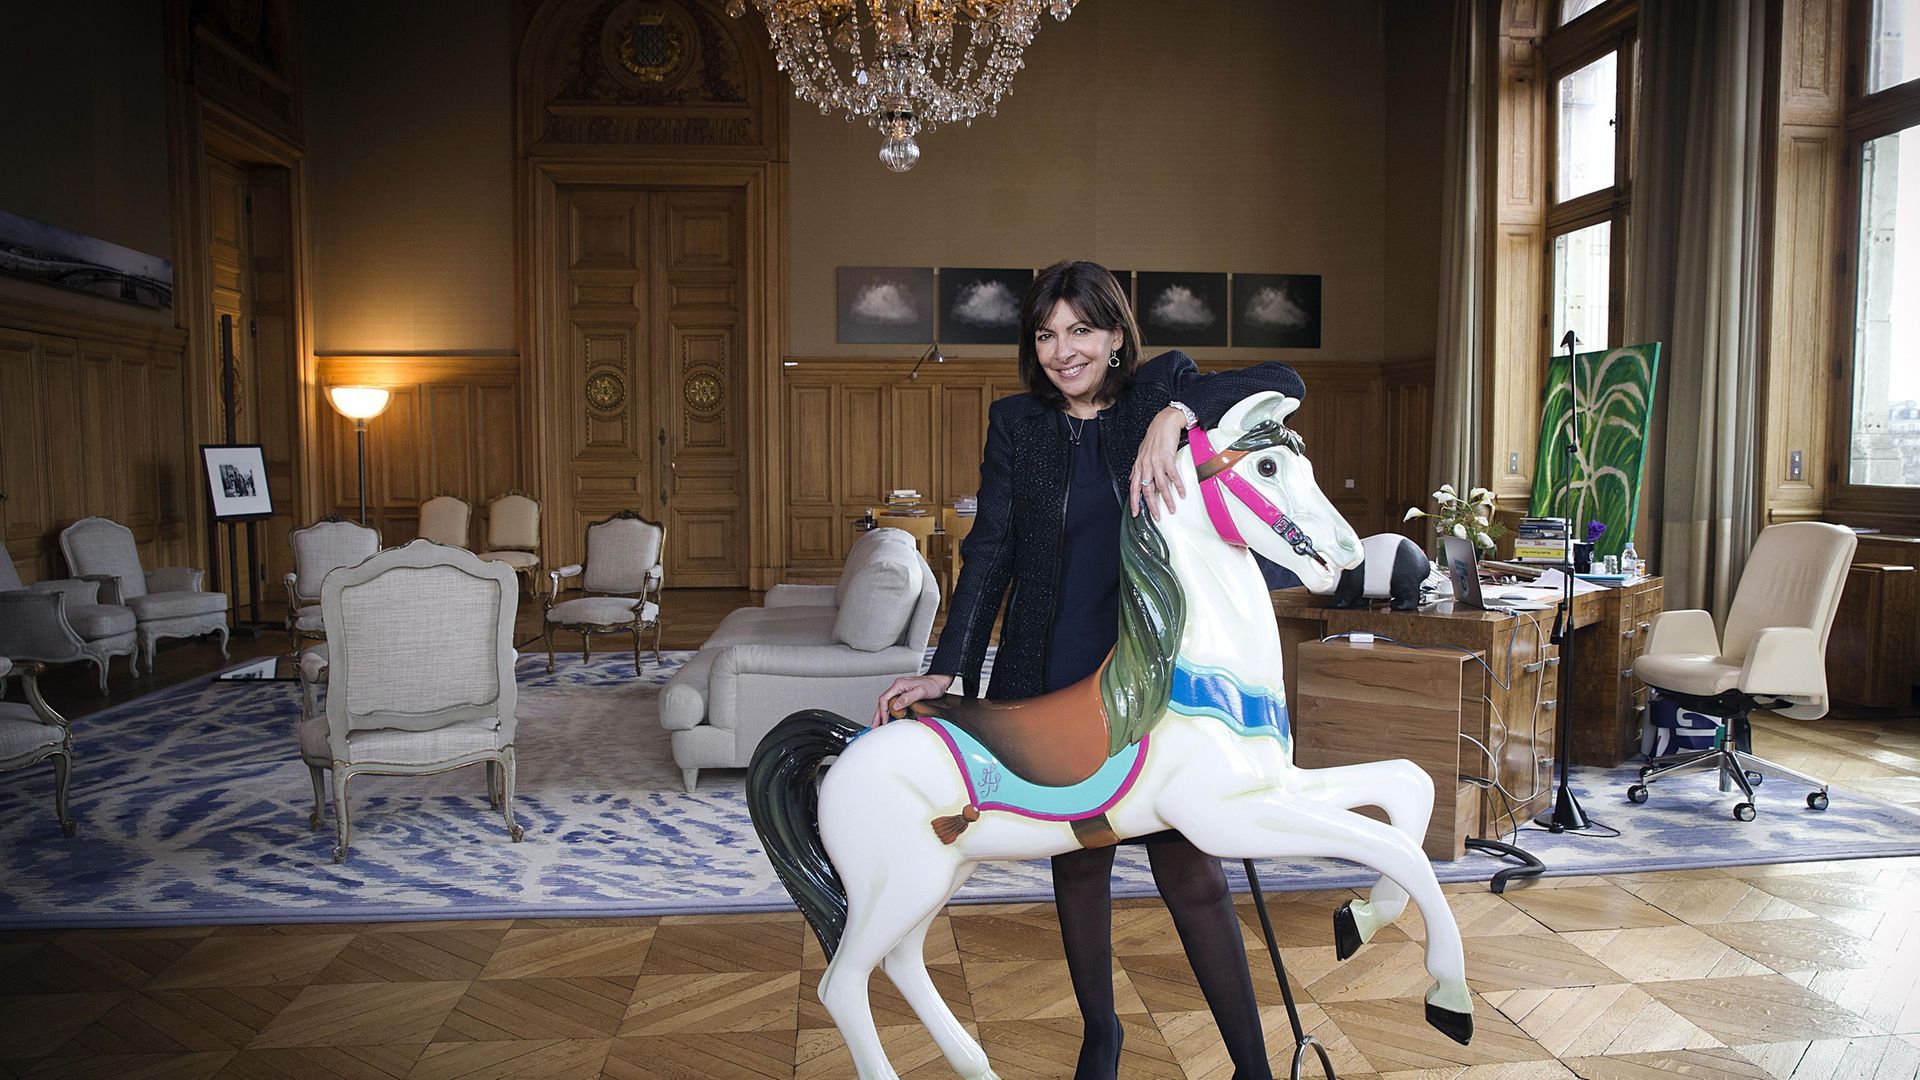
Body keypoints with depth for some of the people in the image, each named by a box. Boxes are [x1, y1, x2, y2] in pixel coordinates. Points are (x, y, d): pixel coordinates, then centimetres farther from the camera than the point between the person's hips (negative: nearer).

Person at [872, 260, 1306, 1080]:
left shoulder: (1164, 389, 1)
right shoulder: (1016, 422, 3)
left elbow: (1283, 385, -12)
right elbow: (989, 552, -2)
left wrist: (1176, 414, -28)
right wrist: (948, 668, -11)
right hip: (1055, 681, 2)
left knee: (1188, 866, -1)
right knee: (1078, 859, 15)